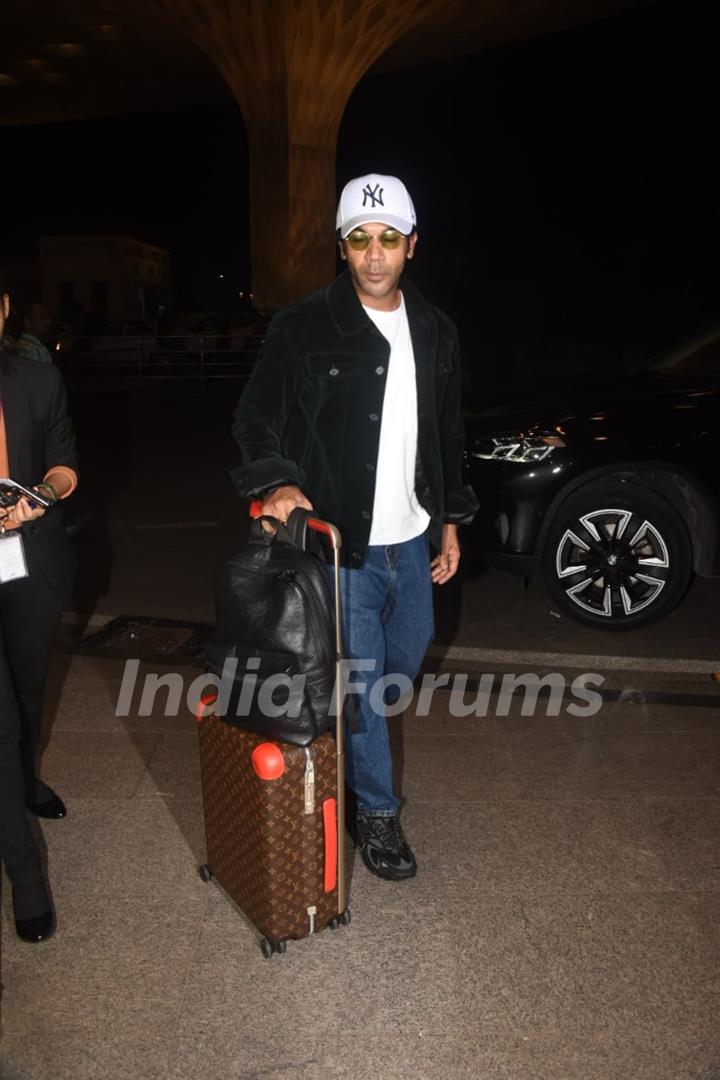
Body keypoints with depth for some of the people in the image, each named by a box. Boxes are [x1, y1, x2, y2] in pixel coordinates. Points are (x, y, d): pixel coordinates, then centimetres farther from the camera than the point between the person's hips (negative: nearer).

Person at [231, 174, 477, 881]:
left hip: (411, 542, 6)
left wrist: (450, 520, 13)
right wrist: (277, 481, -23)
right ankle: (376, 812, 25)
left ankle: (351, 746, 50)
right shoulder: (302, 328, -9)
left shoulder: (436, 333, 6)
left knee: (406, 663, 21)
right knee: (359, 680, 4)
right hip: (342, 546, -5)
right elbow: (255, 419, -4)